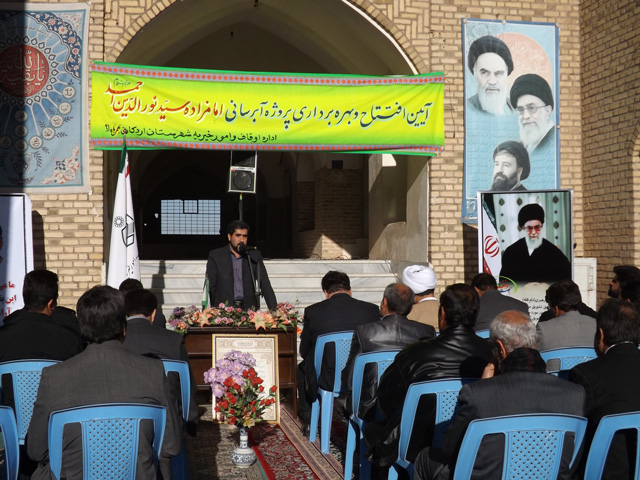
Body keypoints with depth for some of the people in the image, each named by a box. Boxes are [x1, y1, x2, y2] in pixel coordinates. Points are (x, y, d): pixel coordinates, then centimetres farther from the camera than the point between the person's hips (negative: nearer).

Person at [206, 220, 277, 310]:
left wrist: (274, 310, -2)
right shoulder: (215, 256, 8)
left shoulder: (255, 256, 12)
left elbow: (265, 285, 9)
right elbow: (210, 287, 6)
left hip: (249, 309, 1)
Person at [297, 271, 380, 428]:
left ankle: (309, 421, 40)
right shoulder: (371, 309, -5)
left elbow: (304, 351, 3)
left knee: (302, 368, 32)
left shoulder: (313, 311, -7)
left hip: (327, 379, -1)